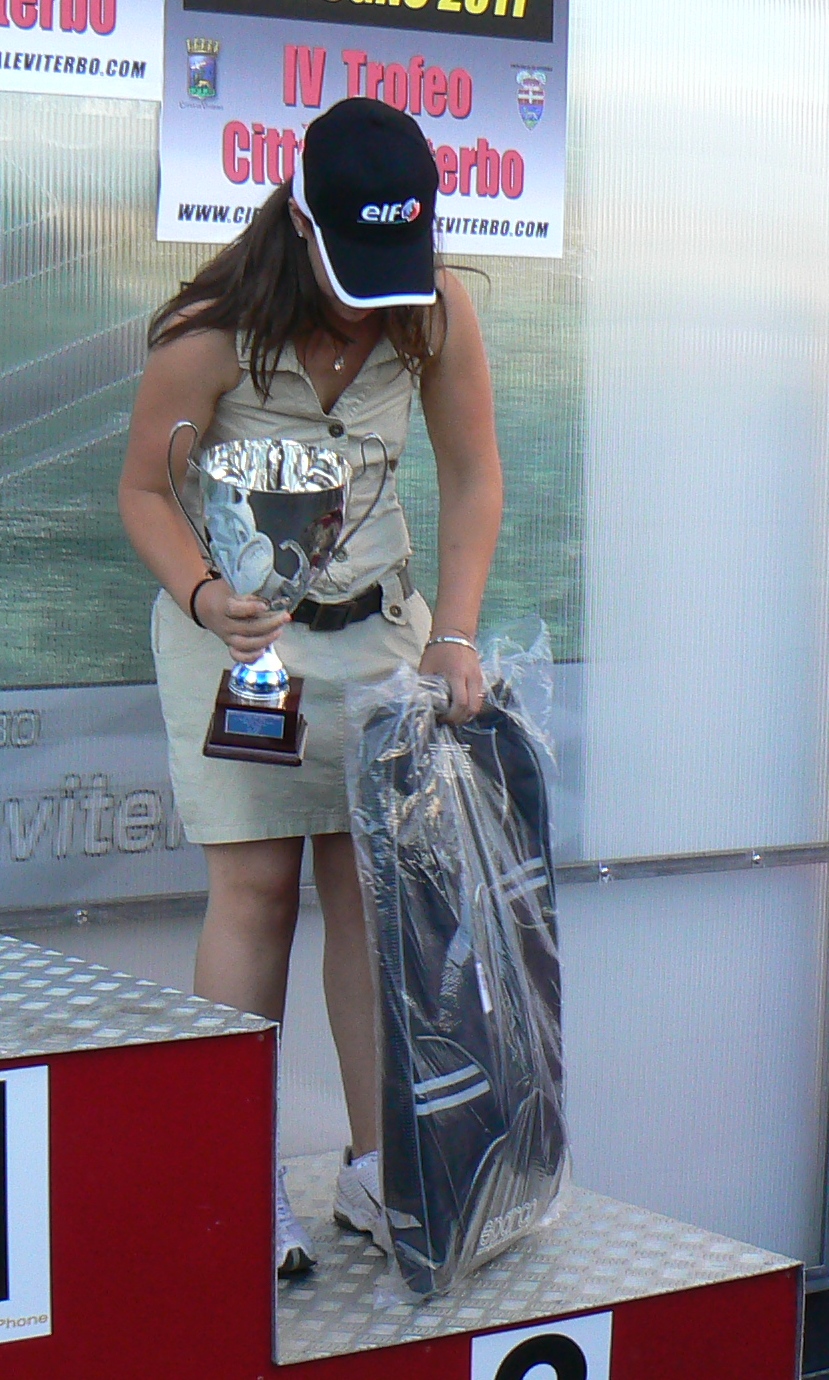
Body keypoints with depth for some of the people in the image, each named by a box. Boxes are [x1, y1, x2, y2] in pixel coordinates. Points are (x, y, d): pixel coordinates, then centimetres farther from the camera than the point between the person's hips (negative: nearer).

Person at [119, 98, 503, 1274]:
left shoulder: (437, 311, -11)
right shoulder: (212, 333, -21)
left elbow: (472, 478, -2)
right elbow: (146, 489, -11)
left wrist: (455, 633, -10)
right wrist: (204, 597, -28)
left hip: (376, 620, 3)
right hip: (237, 625, -3)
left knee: (376, 882, 1)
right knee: (257, 887, -6)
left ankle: (375, 1166, 10)